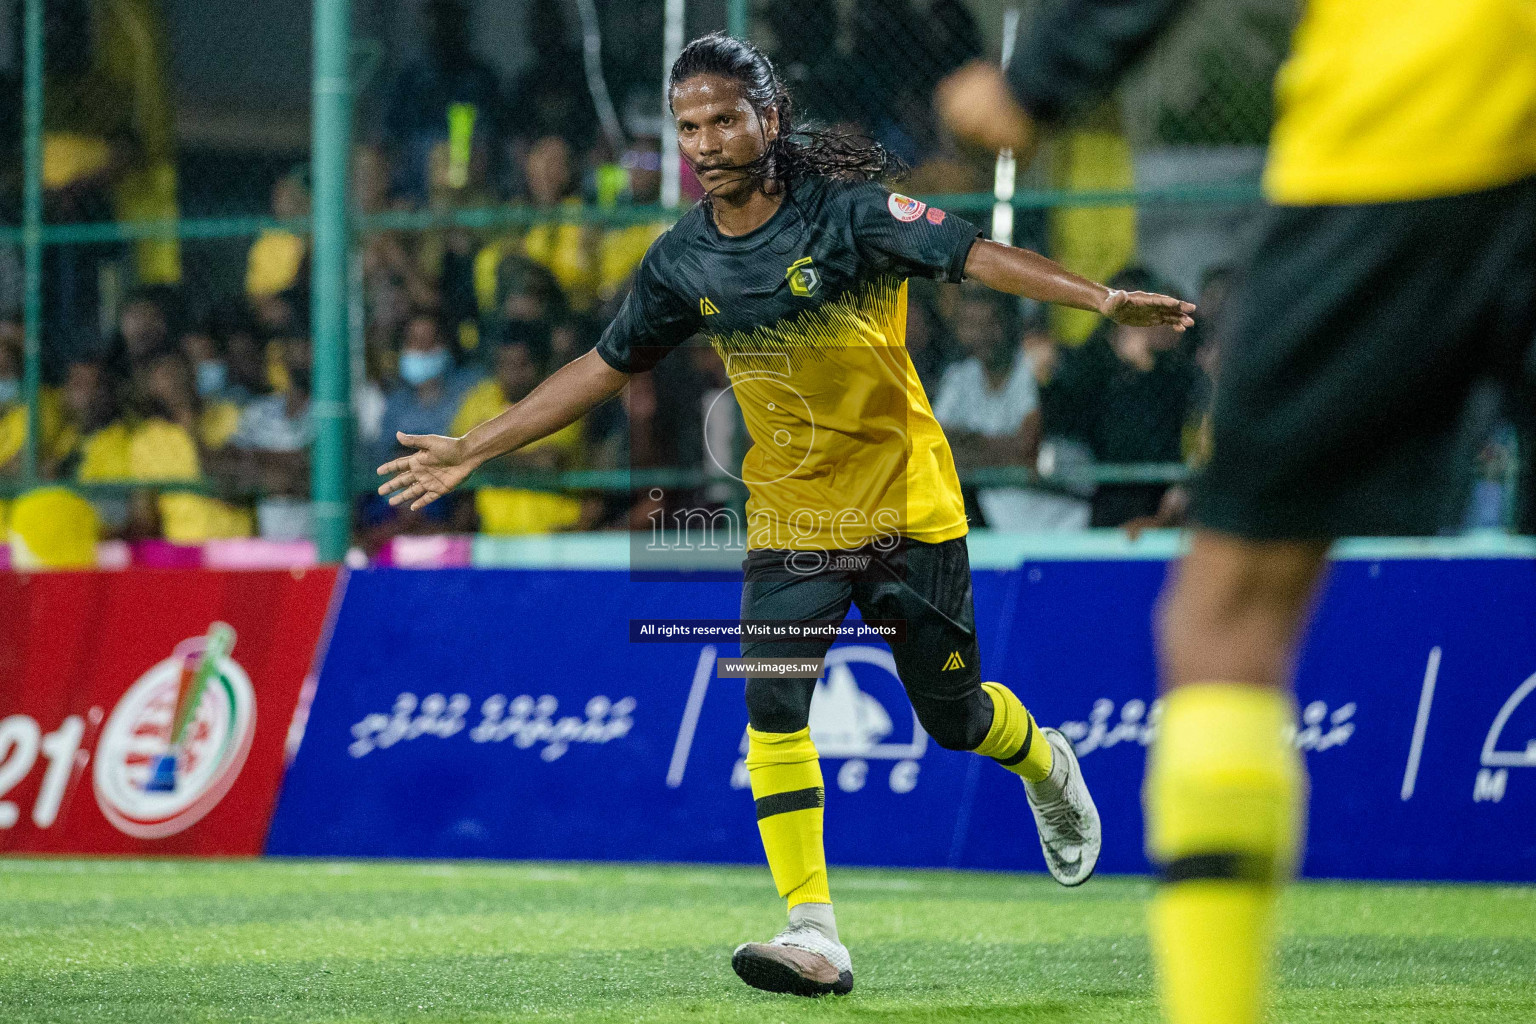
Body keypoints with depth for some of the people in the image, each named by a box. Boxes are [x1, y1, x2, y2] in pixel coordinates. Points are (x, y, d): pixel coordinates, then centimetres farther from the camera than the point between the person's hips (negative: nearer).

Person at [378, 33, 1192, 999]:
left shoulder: (846, 213, -15)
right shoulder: (683, 259, -1)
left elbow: (978, 256, -24)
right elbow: (604, 367, 11)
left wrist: (1104, 298, -38)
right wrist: (472, 450, 12)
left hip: (906, 504, -3)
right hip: (789, 512, 3)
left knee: (953, 716, 8)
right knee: (774, 706, -16)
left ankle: (1045, 763, 44)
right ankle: (814, 935, -18)